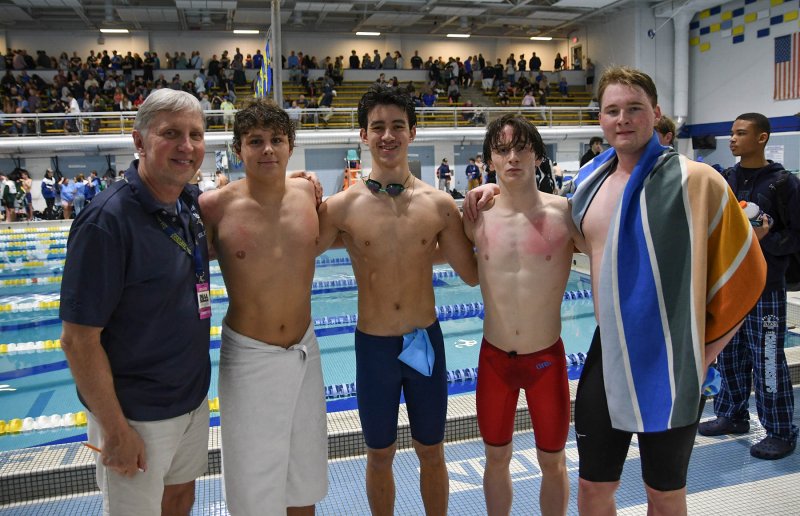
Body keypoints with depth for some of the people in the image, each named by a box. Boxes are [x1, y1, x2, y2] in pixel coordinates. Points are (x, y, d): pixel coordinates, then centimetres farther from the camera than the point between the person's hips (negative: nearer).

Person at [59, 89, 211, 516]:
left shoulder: (191, 204, -3)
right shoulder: (107, 221, -23)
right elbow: (78, 340, -21)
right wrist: (116, 431, -17)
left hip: (193, 398, 6)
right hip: (138, 415, -6)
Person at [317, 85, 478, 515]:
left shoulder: (439, 204, -6)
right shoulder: (343, 207, -9)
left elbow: (472, 274, 0)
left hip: (426, 341, 1)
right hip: (373, 346, -1)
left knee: (431, 452, 19)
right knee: (379, 456, 18)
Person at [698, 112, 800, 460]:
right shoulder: (725, 180, 8)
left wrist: (765, 239, -22)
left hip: (765, 288, -5)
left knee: (767, 361, 0)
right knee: (728, 356, 13)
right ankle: (731, 415, 30)